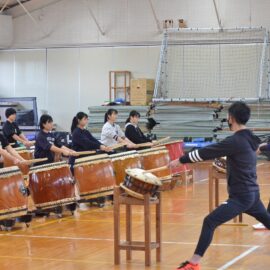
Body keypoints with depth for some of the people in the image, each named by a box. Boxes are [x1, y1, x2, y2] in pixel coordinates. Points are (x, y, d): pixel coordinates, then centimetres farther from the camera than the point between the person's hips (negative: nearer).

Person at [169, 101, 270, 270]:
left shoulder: (235, 141, -18)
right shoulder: (249, 139, 7)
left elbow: (206, 152, -15)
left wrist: (180, 161, -8)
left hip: (241, 196, -9)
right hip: (252, 193, 9)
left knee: (210, 222, -15)